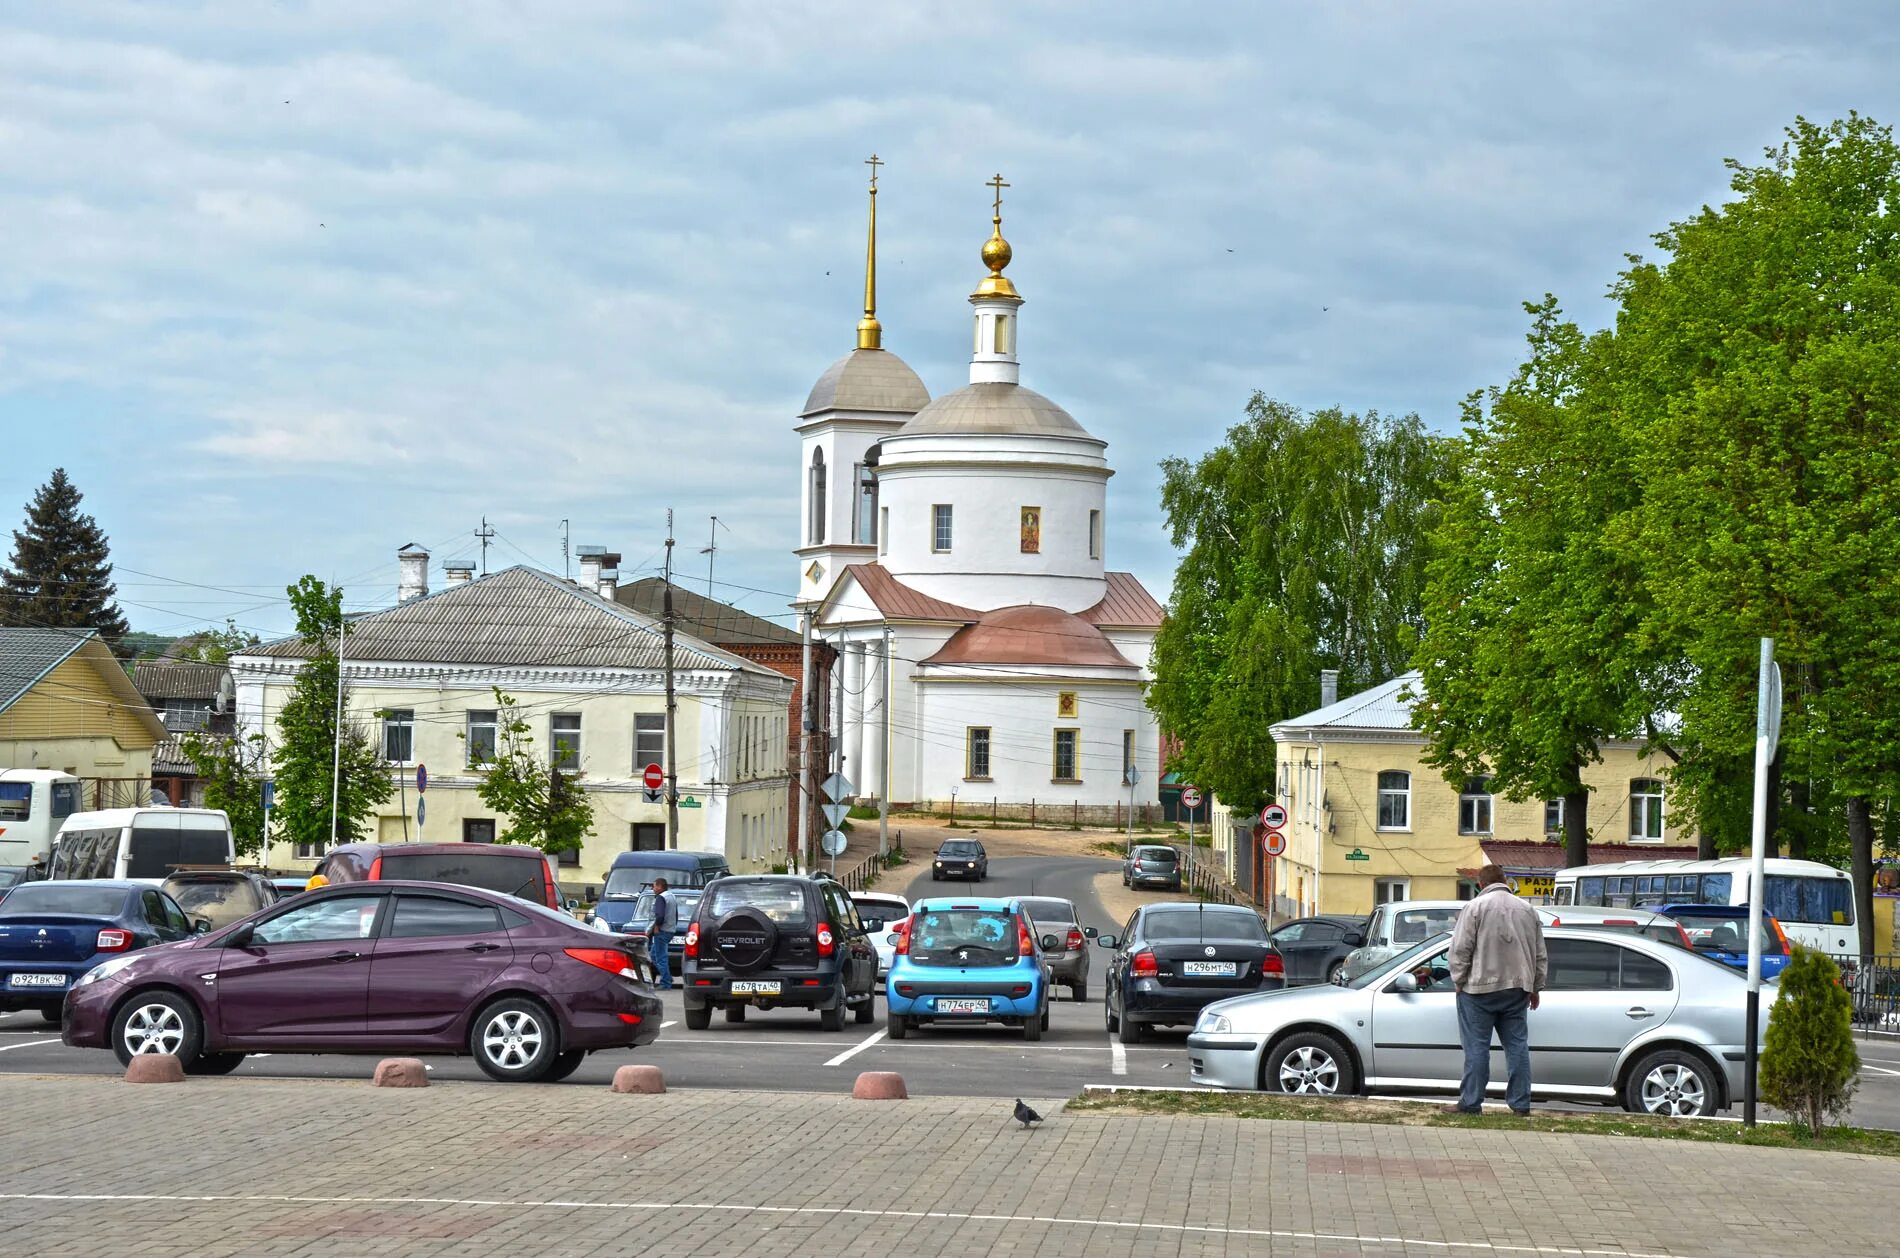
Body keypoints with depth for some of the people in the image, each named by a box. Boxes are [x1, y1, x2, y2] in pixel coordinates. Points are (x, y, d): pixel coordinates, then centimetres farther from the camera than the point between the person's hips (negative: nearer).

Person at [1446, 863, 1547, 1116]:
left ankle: (1470, 1102, 0)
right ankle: (1520, 1104, 7)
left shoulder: (1475, 908, -5)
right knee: (1517, 1045, 8)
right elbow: (1540, 955, 16)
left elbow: (1460, 950, -9)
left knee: (1477, 1047, -1)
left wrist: (1459, 981, 2)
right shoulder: (1527, 910, 12)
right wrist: (1535, 987, 22)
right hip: (1517, 989, 5)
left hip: (1480, 990, -5)